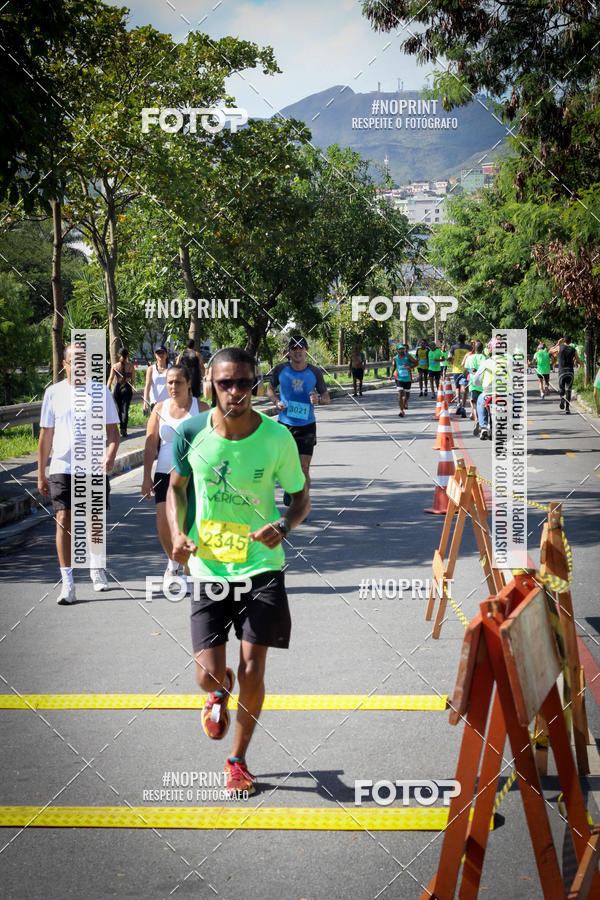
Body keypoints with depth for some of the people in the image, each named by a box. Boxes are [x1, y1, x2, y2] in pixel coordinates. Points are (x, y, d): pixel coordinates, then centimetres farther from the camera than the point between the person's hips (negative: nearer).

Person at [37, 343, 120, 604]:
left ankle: (96, 568, 33)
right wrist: (41, 473, 9)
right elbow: (46, 434, 10)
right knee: (64, 520, -10)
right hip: (62, 468, 0)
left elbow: (112, 429, 7)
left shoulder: (101, 392, 5)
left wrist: (110, 455, -13)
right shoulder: (53, 393, 6)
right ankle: (67, 582, -9)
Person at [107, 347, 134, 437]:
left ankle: (121, 428, 24)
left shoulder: (115, 366, -5)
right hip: (127, 389, -1)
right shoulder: (131, 366, -4)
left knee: (120, 409, 15)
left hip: (117, 388, 1)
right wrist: (131, 388, 19)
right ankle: (123, 429, -14)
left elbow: (110, 379, -6)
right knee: (125, 409, -1)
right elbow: (132, 380, 3)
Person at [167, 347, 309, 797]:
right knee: (210, 673, -3)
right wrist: (178, 533, -6)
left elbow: (301, 496, 2)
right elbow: (177, 486, 10)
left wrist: (282, 527, -19)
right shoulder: (191, 432, -8)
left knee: (252, 671, -3)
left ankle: (239, 760, 22)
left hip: (261, 567, -1)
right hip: (208, 567, 1)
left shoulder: (278, 438, -12)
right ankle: (220, 694, 38)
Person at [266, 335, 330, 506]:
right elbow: (270, 388, 15)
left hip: (307, 426, -1)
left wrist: (318, 399, -16)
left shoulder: (315, 372, 0)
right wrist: (276, 401, -6)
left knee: (304, 468, -5)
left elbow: (326, 397, 7)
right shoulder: (281, 369, -1)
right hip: (284, 424, 1)